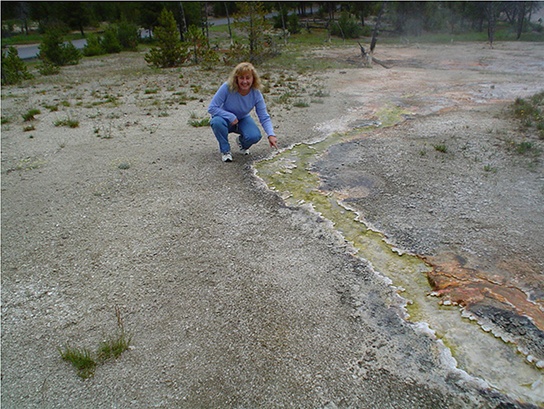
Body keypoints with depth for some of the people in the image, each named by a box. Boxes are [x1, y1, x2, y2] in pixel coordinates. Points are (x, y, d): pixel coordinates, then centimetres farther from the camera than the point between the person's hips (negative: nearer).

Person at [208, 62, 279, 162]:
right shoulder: (227, 87, -28)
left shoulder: (256, 94, -20)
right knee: (217, 122, -37)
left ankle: (241, 142, 12)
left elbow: (264, 117, -18)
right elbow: (211, 108, -24)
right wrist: (231, 117, -34)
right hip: (226, 119, -1)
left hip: (243, 120, 2)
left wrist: (271, 134, -34)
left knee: (255, 136, -28)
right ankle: (225, 151, -10)